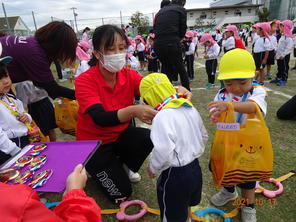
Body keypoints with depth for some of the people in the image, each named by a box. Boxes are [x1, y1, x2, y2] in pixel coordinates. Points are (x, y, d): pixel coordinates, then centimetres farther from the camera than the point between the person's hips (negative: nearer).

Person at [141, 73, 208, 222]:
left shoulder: (162, 117, -25)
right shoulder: (190, 108, 0)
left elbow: (164, 151, -32)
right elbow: (203, 136, 10)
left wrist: (153, 168, -12)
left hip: (175, 175, -8)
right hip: (195, 167, 8)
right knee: (186, 206, 33)